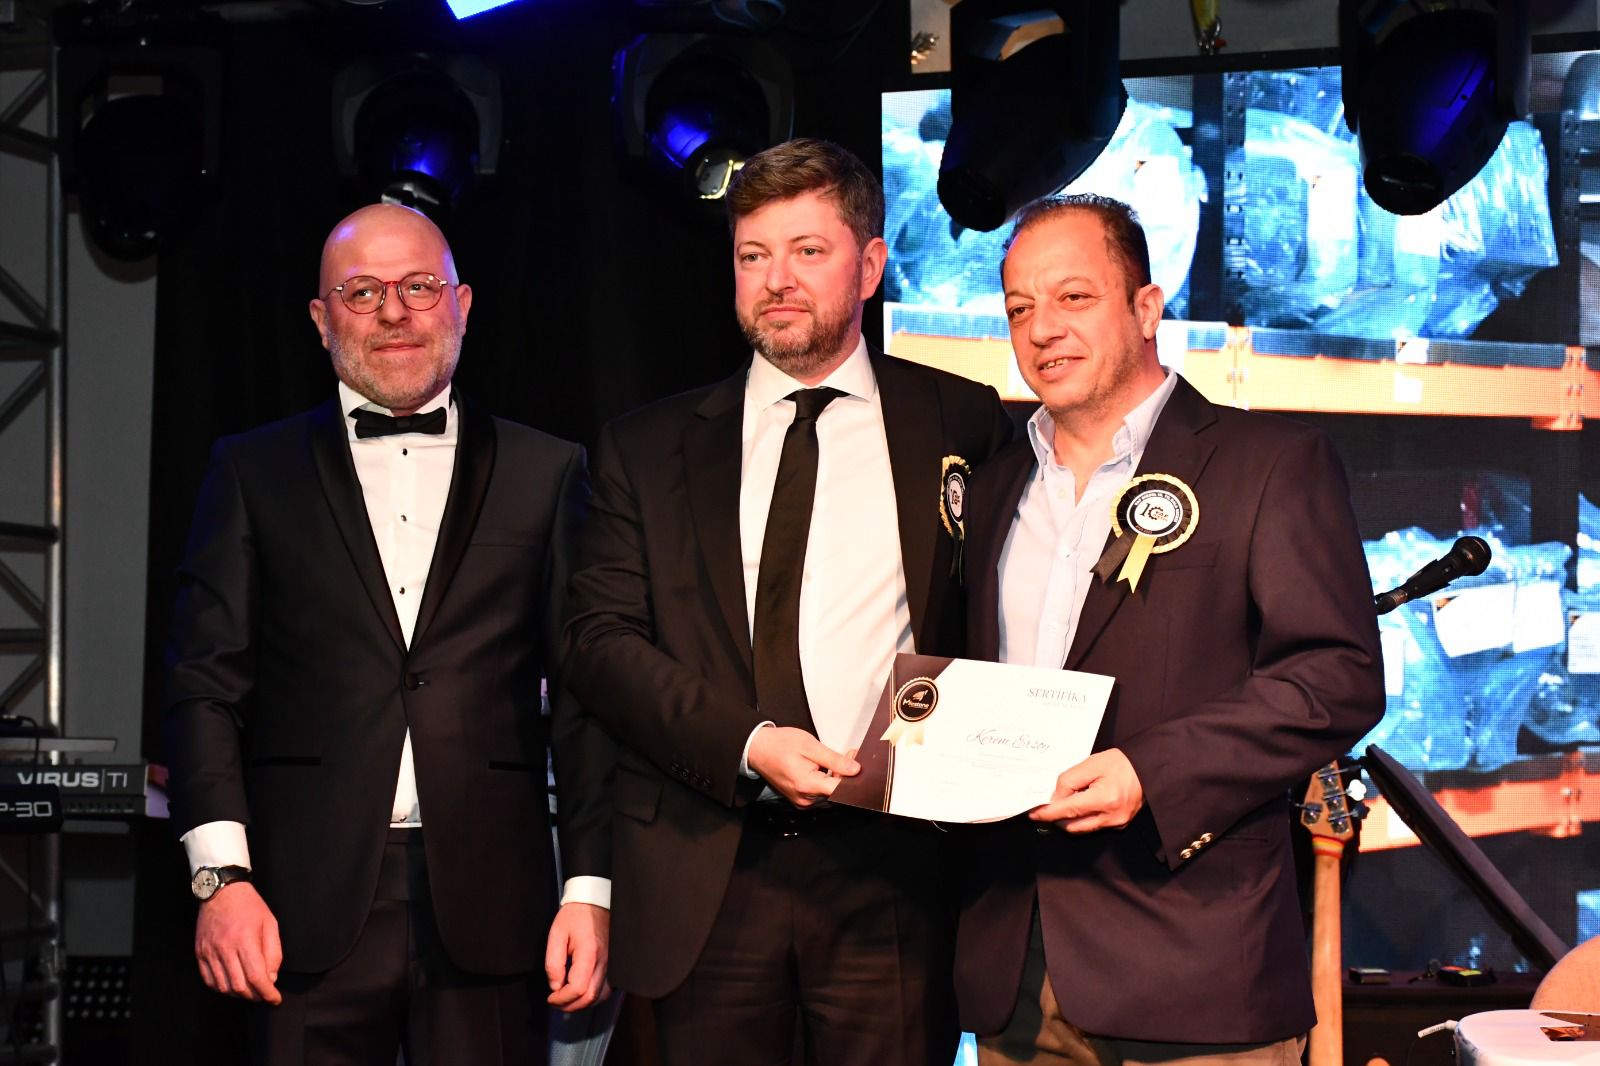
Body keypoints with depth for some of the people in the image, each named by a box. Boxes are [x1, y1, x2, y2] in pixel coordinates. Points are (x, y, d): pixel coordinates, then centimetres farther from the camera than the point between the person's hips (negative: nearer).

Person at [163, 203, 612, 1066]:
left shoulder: (545, 473, 12)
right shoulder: (254, 471, 12)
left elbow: (584, 694, 8)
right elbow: (206, 682, 4)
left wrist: (590, 888, 0)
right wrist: (222, 876, -8)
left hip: (488, 908, 0)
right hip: (309, 905, 0)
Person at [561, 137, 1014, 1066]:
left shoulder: (965, 424, 7)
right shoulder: (648, 447, 10)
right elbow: (598, 638, 3)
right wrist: (746, 745, -12)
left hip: (891, 877, -1)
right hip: (707, 879, 1)